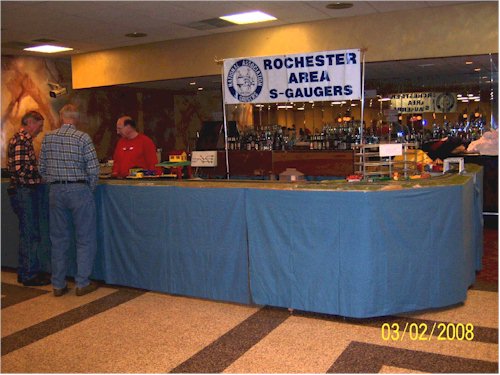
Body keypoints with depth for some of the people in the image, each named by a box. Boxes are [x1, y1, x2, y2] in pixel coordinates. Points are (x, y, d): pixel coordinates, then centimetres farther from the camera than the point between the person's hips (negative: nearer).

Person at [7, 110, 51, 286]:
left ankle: (24, 272, 26)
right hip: (25, 191, -10)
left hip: (24, 191, 10)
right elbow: (20, 168, -24)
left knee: (27, 234, 16)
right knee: (31, 234, -3)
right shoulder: (21, 140, -15)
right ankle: (30, 275, 6)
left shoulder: (23, 139, 17)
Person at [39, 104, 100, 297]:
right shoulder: (83, 138, -8)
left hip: (56, 191, 4)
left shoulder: (47, 138, 5)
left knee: (58, 239, 12)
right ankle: (82, 283, 8)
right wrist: (89, 189, 3)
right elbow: (93, 169, -11)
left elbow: (42, 168, 8)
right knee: (85, 239, 6)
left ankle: (58, 285, 18)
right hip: (79, 190, -4)